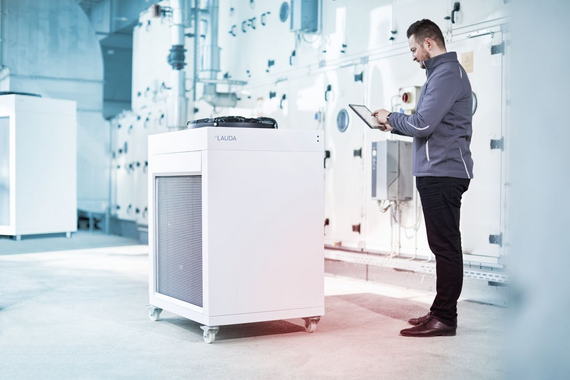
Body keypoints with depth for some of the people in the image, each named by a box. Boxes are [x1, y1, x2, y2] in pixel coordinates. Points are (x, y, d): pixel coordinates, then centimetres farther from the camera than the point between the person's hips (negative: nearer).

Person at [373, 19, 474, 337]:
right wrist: (396, 125, 9)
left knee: (445, 246, -8)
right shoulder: (445, 72, 21)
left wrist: (391, 118, -3)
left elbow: (423, 125, -20)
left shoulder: (446, 73, -12)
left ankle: (445, 318, -4)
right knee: (444, 245, 12)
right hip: (438, 171, 11)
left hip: (443, 173, -11)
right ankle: (442, 311, 18)